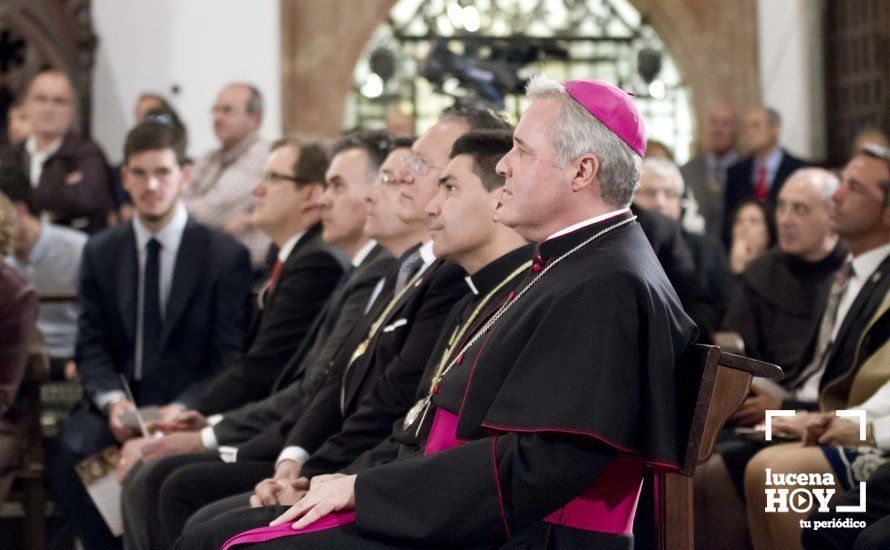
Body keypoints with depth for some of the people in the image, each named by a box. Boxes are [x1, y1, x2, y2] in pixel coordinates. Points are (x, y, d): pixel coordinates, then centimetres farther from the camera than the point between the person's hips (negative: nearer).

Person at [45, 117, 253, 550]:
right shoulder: (100, 253, 11)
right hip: (117, 400, 3)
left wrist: (179, 411, -18)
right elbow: (91, 346, 8)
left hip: (185, 405, -3)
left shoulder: (226, 256, 0)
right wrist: (112, 400, -13)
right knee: (65, 457, -26)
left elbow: (230, 357, -3)